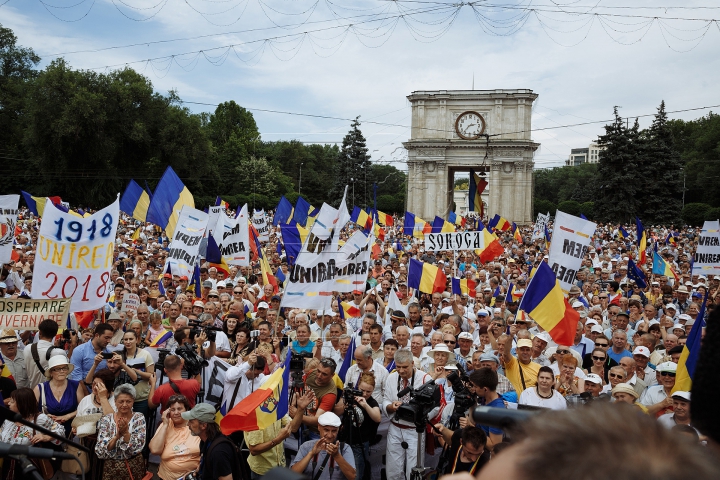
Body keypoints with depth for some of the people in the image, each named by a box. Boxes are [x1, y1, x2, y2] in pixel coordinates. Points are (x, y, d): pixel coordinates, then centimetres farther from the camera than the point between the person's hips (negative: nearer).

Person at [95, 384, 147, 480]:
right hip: (111, 468, 0)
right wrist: (117, 436, -19)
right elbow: (100, 452, -6)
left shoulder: (139, 418, -1)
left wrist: (125, 432, -21)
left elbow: (137, 448, -9)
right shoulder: (106, 420, 0)